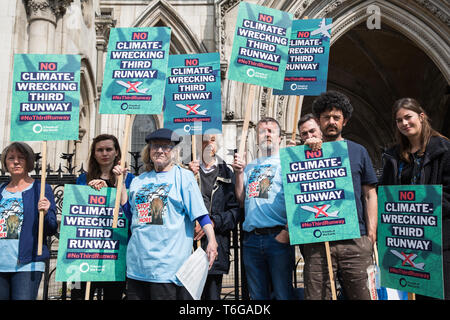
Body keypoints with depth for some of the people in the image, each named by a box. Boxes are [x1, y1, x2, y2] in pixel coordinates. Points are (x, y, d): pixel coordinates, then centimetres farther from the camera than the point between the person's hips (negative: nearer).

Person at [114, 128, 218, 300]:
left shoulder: (184, 176, 1)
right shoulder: (138, 180, 16)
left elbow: (200, 212, -6)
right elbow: (130, 213, 18)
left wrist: (212, 241, -17)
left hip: (168, 259, -5)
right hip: (137, 260, 5)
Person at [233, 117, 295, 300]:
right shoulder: (250, 166, 18)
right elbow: (242, 201, 13)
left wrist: (288, 231, -15)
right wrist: (239, 173, 4)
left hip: (278, 237, -4)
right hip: (251, 239, 5)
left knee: (283, 294, 1)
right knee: (257, 295, 12)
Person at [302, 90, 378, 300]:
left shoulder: (358, 152, 11)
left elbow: (369, 195, 10)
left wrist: (371, 234, 3)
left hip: (355, 239, 1)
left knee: (361, 295, 5)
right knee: (315, 296, 1)